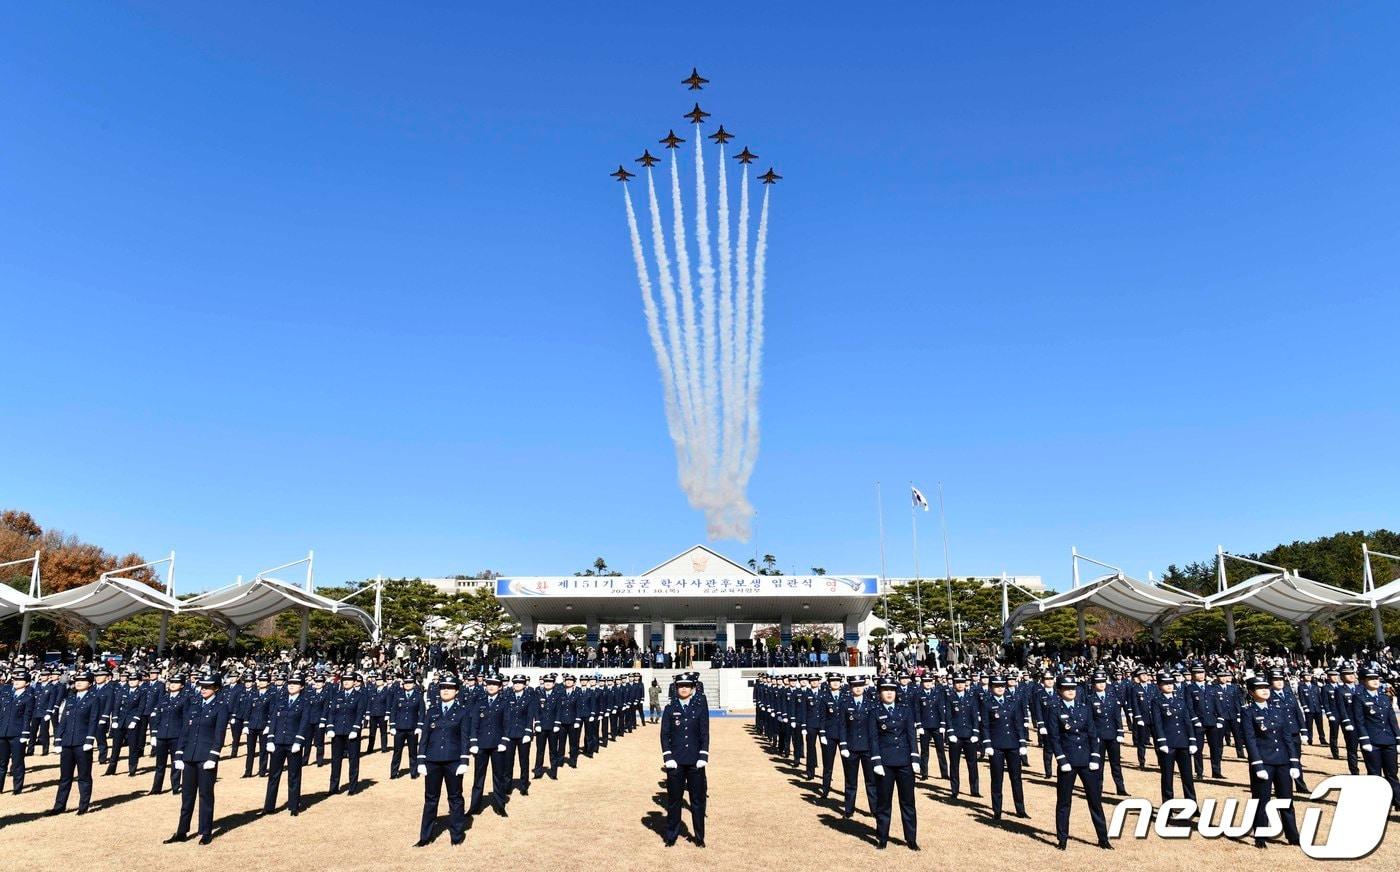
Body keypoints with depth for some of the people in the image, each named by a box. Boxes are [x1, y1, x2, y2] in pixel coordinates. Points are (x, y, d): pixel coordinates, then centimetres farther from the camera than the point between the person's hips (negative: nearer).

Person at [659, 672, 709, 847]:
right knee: (673, 800, 7)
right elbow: (664, 734, 0)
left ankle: (699, 837, 17)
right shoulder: (670, 709, 2)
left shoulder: (701, 709, 4)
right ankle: (671, 836, 19)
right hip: (675, 762, 0)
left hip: (696, 762, 0)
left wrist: (703, 757, -7)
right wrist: (668, 757, -8)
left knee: (698, 800, 6)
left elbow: (705, 734, 2)